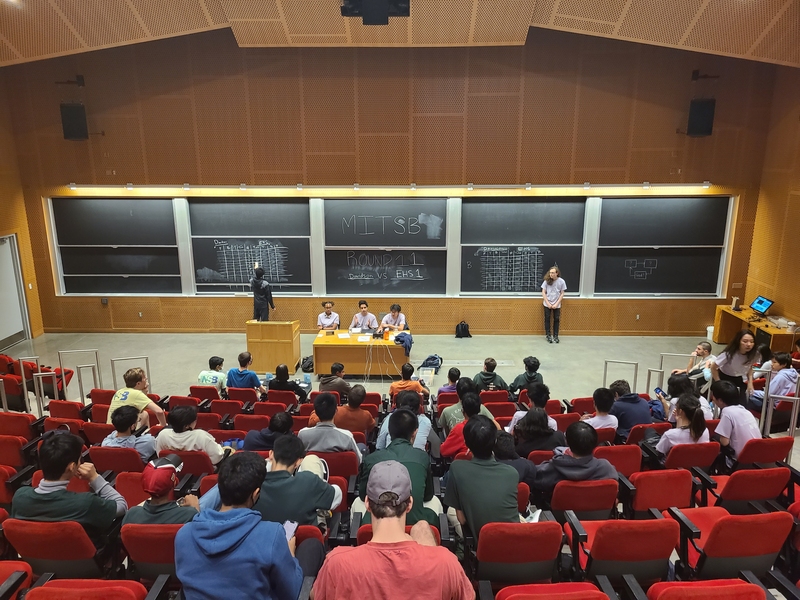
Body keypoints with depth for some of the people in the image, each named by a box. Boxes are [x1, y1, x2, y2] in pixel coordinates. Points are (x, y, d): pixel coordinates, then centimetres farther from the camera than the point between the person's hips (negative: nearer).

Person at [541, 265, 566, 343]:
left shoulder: (561, 281, -8)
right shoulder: (547, 281, -9)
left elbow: (562, 294, -3)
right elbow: (543, 292, -4)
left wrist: (556, 304, -10)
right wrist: (548, 303, -10)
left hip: (557, 304, 0)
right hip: (547, 304, 0)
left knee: (556, 319, 5)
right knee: (547, 319, 5)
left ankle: (555, 336, 16)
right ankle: (548, 335, 15)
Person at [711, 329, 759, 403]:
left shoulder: (754, 354, -18)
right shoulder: (729, 354, -32)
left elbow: (750, 367, 6)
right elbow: (713, 367, -18)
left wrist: (750, 382, -6)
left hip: (738, 380, 4)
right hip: (723, 378, -4)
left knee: (742, 405, -4)